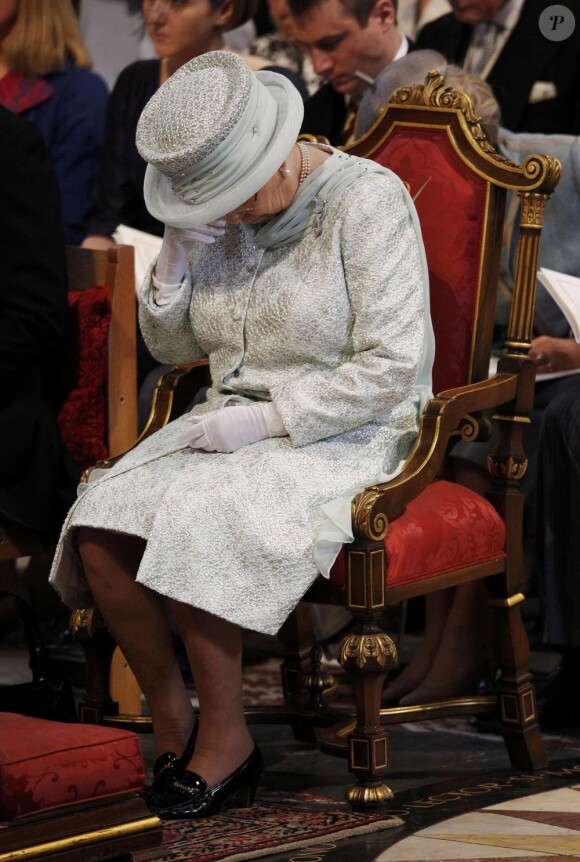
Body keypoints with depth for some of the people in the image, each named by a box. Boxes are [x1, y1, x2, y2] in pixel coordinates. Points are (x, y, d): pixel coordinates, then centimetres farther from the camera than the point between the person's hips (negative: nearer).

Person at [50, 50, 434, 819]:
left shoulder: (366, 200, -13)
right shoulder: (223, 211, 7)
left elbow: (391, 367, -17)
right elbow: (171, 346, 16)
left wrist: (263, 419, -19)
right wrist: (178, 257, -3)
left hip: (349, 438, -6)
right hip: (236, 425, 6)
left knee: (195, 524, -31)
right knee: (100, 533, -19)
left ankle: (225, 739, -14)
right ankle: (171, 724, -4)